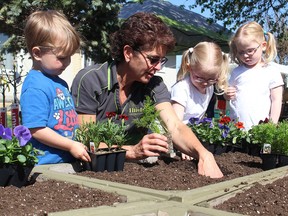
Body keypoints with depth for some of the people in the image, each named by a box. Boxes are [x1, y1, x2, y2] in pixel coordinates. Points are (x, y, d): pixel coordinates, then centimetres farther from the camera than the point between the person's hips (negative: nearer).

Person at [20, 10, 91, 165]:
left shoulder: (59, 82, 11)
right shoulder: (36, 87, -17)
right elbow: (36, 130, -21)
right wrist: (72, 146, -17)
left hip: (68, 161, 8)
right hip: (47, 164, -8)